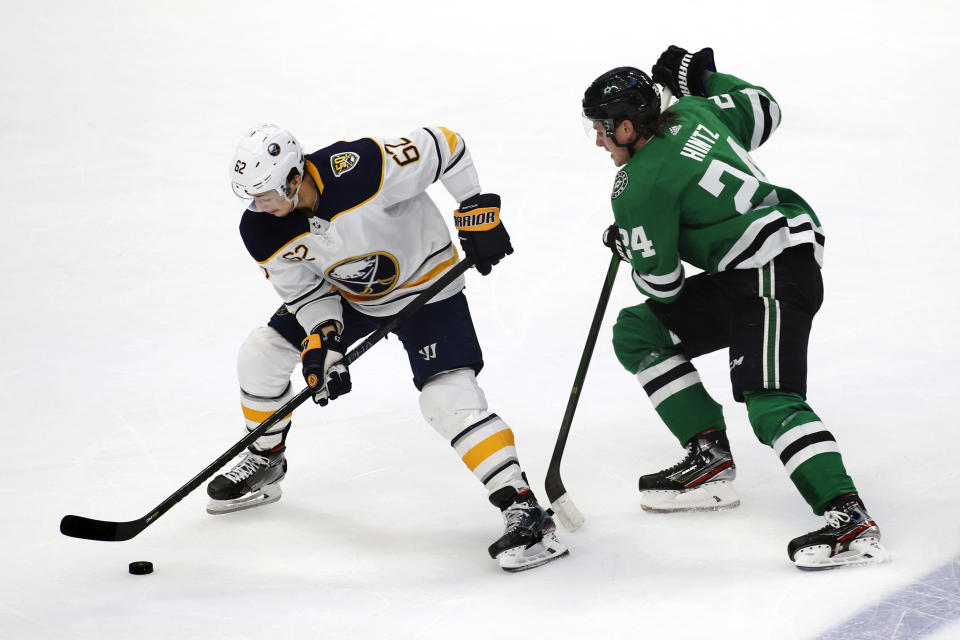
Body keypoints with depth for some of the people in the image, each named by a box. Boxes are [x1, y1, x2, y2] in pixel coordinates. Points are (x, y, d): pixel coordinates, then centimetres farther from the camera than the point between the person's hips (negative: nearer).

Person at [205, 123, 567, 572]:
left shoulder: (362, 169, -37)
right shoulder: (263, 230, -18)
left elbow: (444, 147, -24)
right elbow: (303, 289, -5)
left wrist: (477, 209, -21)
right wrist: (322, 339, -20)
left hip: (425, 282, -6)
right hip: (346, 296, 6)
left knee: (448, 397, -22)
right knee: (260, 354, 5)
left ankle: (524, 511, -22)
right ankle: (265, 463, 31)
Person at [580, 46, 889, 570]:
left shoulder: (639, 185, -13)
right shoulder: (692, 112, 10)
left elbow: (662, 284, -8)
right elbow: (763, 110, 25)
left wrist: (627, 250, 14)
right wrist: (702, 77, 32)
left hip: (776, 271, -11)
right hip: (741, 279, 11)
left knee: (768, 401, -25)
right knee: (637, 331, 12)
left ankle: (849, 521, -36)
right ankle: (710, 459, 9)